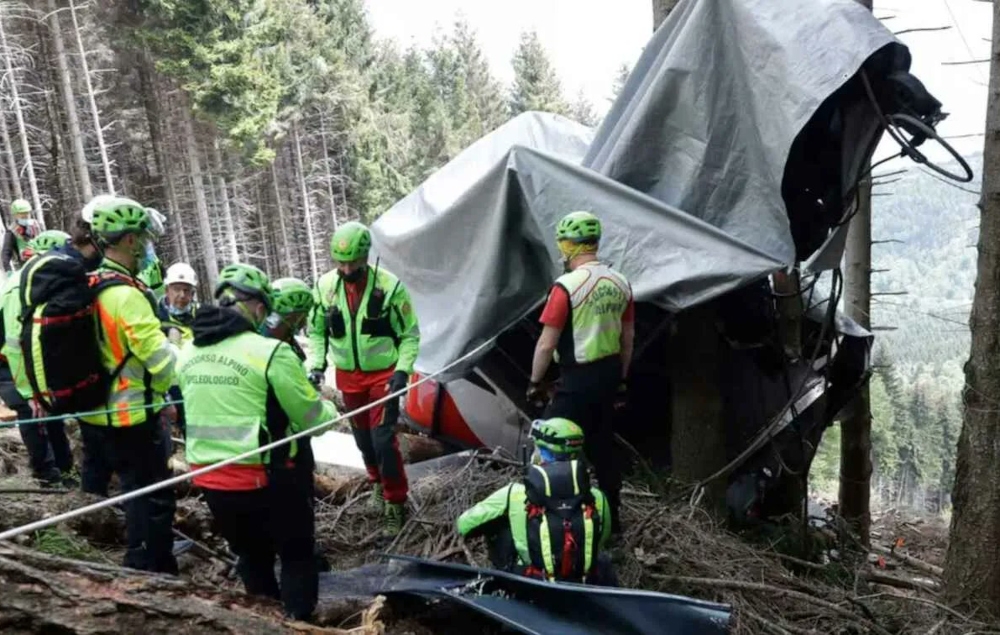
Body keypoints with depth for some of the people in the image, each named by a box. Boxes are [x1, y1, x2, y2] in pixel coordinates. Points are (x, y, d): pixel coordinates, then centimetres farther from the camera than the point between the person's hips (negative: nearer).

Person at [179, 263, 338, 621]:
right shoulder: (270, 352, -18)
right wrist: (331, 411, 12)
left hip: (208, 478, 7)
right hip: (263, 478, -6)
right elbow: (312, 418, -11)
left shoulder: (187, 352, 3)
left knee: (250, 554, 26)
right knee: (296, 554, 15)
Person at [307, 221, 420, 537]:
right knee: (363, 437, 17)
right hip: (348, 377, 4)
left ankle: (396, 503, 10)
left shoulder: (390, 286, -18)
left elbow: (410, 335, -9)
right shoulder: (325, 286, -8)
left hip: (384, 375, -4)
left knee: (383, 439, -8)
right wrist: (316, 365, -6)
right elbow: (316, 331, 6)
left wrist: (403, 370, -20)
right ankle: (377, 482, 44)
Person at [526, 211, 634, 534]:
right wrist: (621, 378, 20)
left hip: (578, 379, -7)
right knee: (603, 446, 17)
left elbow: (547, 343, -15)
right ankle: (611, 516, 28)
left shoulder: (567, 286, -17)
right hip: (609, 374, 8)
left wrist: (535, 382, -3)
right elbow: (627, 339, 11)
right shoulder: (620, 283, 4)